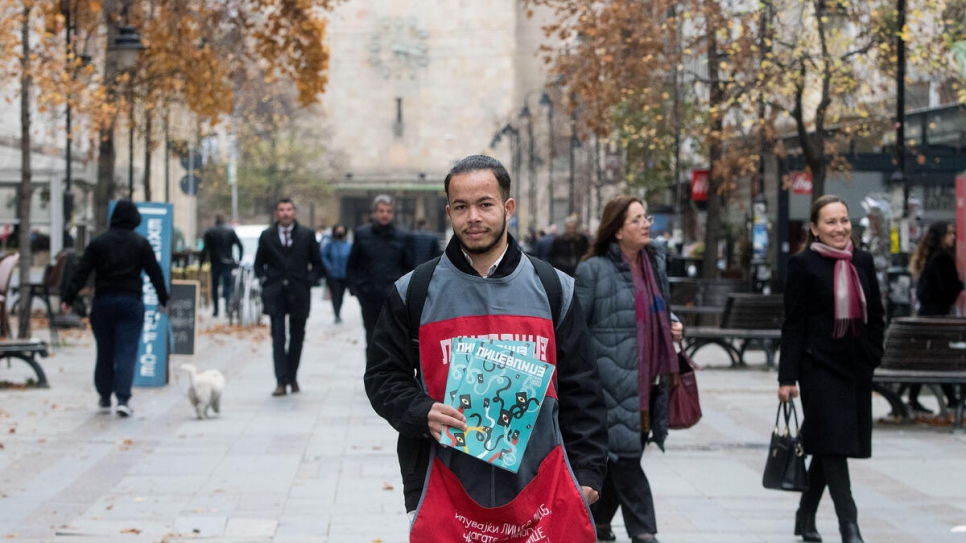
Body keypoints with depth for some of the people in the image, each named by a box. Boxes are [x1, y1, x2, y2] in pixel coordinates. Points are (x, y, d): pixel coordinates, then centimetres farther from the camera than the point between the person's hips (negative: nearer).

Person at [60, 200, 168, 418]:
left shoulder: (98, 242, 3)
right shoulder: (141, 243, 0)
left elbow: (81, 272, -1)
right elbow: (155, 273, 2)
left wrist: (68, 298, -1)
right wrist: (163, 299, 13)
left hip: (103, 301, 2)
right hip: (131, 302, -2)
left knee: (104, 351, 12)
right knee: (127, 352, -3)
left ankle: (105, 398, 22)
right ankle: (123, 399, -15)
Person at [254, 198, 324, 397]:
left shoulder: (307, 235, 4)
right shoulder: (267, 236, 6)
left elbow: (317, 263, 9)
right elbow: (259, 263, 14)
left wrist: (310, 281, -4)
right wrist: (264, 280, 0)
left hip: (299, 293, 0)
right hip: (275, 293, 0)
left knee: (297, 337, 9)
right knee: (278, 338, -7)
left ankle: (292, 377, 23)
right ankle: (281, 382, -9)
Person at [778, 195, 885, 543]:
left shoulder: (863, 262, 9)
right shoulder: (803, 265, -5)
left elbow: (876, 315, 18)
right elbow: (793, 323, -6)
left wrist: (873, 355, 7)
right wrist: (787, 377, -9)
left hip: (857, 367, 5)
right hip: (820, 366, -5)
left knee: (828, 447, 12)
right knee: (834, 444, -9)